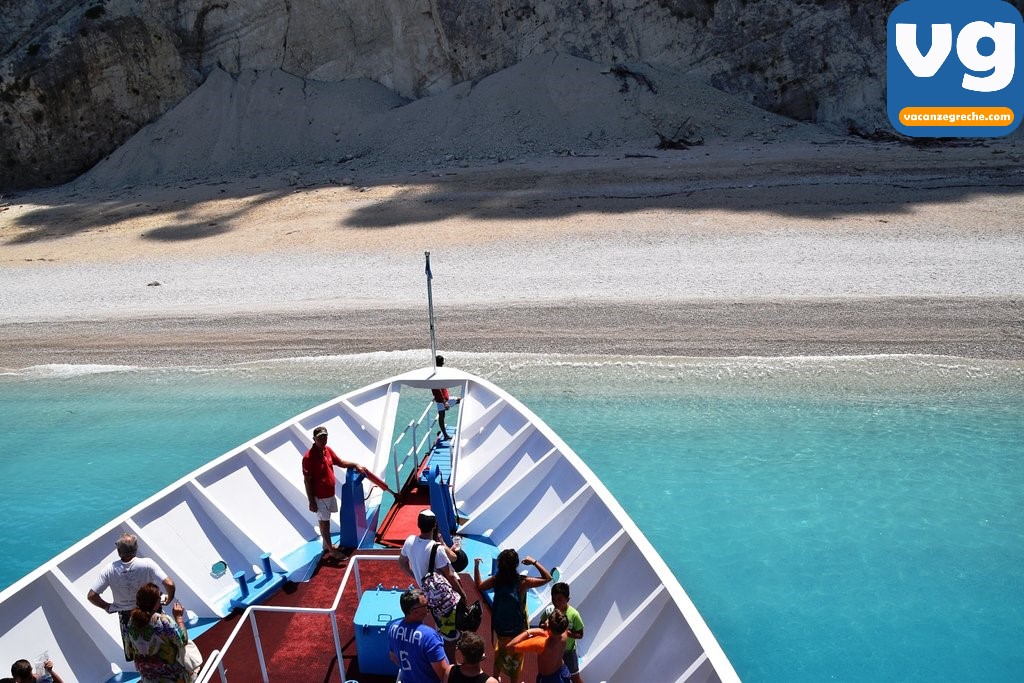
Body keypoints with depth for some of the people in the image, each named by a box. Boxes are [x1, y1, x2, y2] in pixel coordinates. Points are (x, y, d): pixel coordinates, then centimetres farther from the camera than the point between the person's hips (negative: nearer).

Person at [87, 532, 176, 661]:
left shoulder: (110, 570, -20)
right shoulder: (147, 564, -26)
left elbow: (91, 596, -16)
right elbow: (169, 585, -32)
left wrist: (106, 606, 1)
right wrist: (169, 599, -11)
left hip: (125, 615, 1)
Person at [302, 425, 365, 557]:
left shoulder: (328, 450, -1)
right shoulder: (308, 457, -23)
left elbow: (340, 462, 17)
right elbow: (307, 481, -19)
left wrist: (355, 465, 5)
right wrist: (311, 502, -18)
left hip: (330, 493, 7)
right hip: (320, 497, -7)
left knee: (326, 520, 20)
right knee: (324, 522, 6)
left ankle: (327, 545, 36)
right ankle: (330, 549, 18)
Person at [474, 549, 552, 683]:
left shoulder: (495, 580, -16)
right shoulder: (523, 582, -24)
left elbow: (479, 586, 5)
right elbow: (547, 577, -14)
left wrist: (476, 565, 6)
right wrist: (534, 562, -14)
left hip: (499, 626, 3)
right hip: (517, 628, -3)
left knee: (499, 654, 28)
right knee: (516, 657, 19)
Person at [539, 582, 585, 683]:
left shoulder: (573, 614, -24)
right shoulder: (549, 610, -17)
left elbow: (580, 635, -16)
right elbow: (540, 626, -4)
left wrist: (567, 633, -32)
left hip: (568, 651, -3)